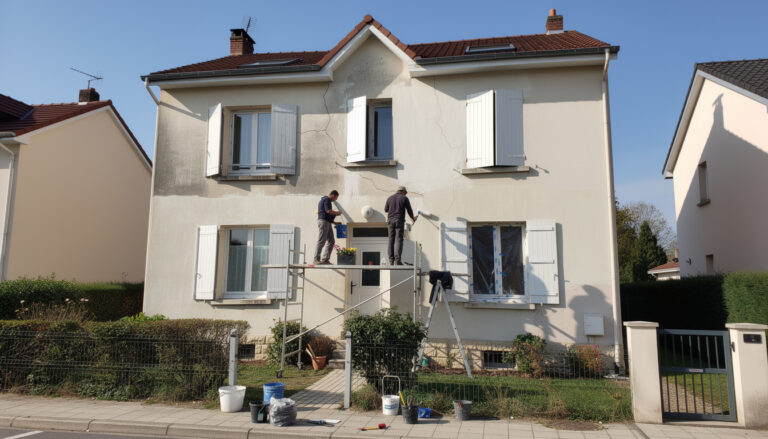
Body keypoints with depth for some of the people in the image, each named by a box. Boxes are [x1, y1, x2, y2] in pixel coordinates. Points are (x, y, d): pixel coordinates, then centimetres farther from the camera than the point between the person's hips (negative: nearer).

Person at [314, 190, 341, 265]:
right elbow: (329, 211, -20)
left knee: (331, 241, 7)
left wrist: (334, 222, 24)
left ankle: (325, 259, 5)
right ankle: (316, 259, -12)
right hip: (323, 222, -11)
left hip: (327, 223, 11)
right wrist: (337, 212, -3)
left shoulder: (323, 200, 26)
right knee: (321, 241, -12)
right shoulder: (327, 200, -6)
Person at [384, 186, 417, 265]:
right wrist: (413, 218, 22)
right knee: (398, 240, -5)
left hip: (390, 221, 3)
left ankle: (391, 261, 2)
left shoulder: (390, 198, 10)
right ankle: (397, 260, -14)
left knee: (391, 241, 6)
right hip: (399, 221, -3)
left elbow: (386, 210, 19)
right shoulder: (404, 198, 1)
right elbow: (409, 210, 3)